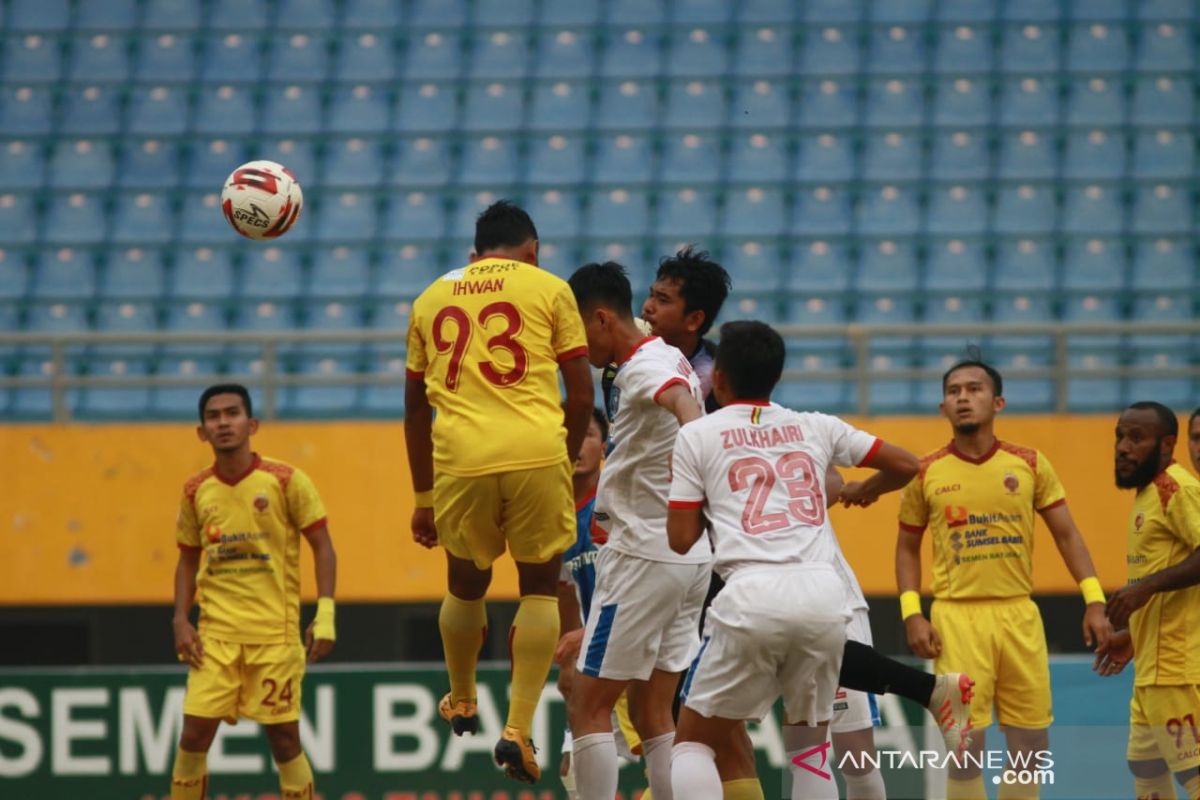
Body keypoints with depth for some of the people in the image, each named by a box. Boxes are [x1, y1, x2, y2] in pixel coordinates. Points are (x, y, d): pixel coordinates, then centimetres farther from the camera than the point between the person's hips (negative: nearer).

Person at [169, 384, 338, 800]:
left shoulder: (285, 481, -5)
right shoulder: (196, 492, 5)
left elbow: (322, 547, -2)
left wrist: (325, 615, -11)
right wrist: (181, 621, 3)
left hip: (275, 632, -3)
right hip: (216, 635, 3)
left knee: (284, 738, 0)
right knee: (194, 734, -4)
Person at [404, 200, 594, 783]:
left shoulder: (432, 299, 18)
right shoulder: (547, 288, 9)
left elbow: (416, 408, 21)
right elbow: (581, 391, 5)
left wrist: (422, 497, 27)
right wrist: (569, 457, 21)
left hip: (459, 460, 2)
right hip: (535, 452, -2)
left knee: (466, 583, 23)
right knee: (540, 587, 10)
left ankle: (461, 702, 42)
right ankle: (518, 728, -1)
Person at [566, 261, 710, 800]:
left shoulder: (643, 368, -16)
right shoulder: (669, 361, 14)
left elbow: (680, 398, -39)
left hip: (644, 555, -10)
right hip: (689, 556, 10)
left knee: (589, 708, -4)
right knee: (652, 713, 12)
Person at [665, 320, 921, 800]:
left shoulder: (697, 436, 11)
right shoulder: (815, 428, 20)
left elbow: (681, 539, 8)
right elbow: (905, 465, 26)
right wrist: (862, 491, 47)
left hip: (753, 593, -3)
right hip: (823, 591, 3)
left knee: (693, 744, 9)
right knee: (808, 748, 19)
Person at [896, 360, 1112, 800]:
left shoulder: (1029, 465, 3)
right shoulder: (927, 474, 1)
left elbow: (1067, 535, 6)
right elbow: (907, 548, 9)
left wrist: (1094, 601, -3)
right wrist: (911, 614, -3)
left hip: (1019, 614, 2)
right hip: (957, 616, -2)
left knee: (1031, 744, 5)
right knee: (965, 747, -4)